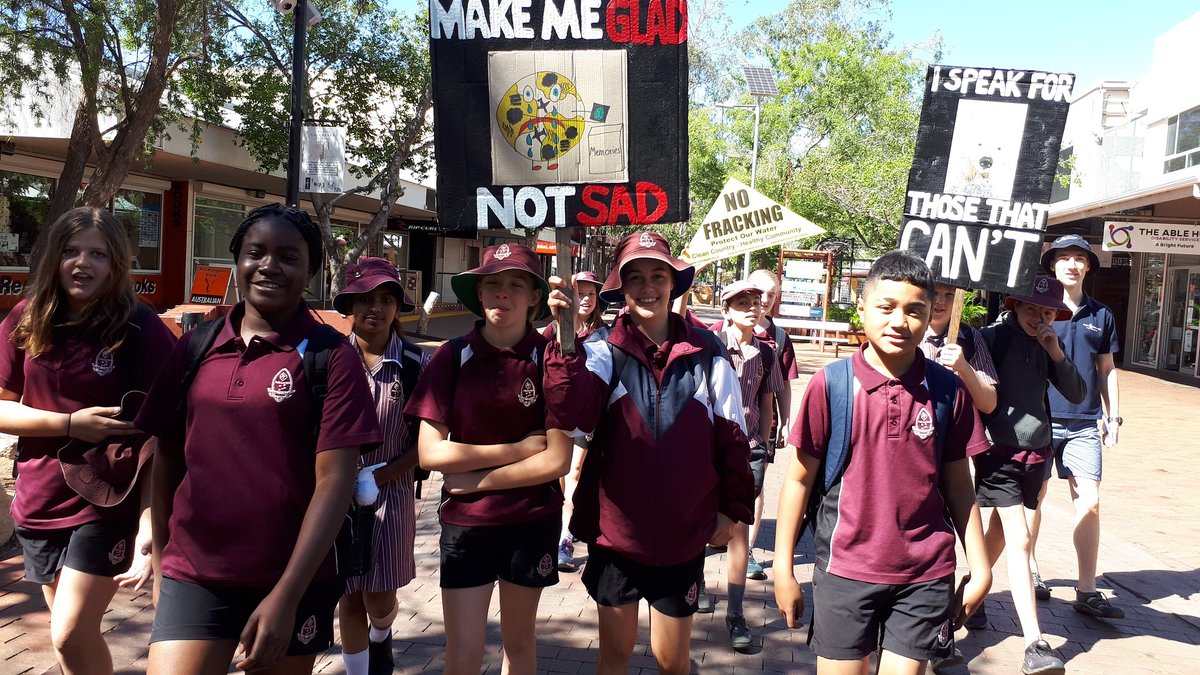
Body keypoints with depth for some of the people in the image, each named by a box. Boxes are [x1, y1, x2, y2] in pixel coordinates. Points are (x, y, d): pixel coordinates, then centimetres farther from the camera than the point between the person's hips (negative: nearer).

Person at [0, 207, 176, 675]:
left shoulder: (142, 330, -13)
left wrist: (149, 523, -20)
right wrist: (70, 424, -16)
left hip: (108, 506, -4)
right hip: (38, 505, 5)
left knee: (69, 637, -5)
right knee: (77, 634, 16)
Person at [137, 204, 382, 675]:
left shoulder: (332, 356, -7)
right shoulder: (195, 347, 4)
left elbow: (335, 480, -13)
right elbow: (167, 461, 11)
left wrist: (287, 595, -17)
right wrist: (160, 565, 10)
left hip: (293, 579, -2)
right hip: (192, 575, 2)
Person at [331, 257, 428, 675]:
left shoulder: (416, 364, -5)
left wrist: (377, 477, -12)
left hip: (391, 492, 0)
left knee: (379, 600, 7)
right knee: (349, 600, 8)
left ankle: (381, 639, 42)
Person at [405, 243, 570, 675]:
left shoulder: (549, 356, -9)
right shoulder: (452, 357, -7)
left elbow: (558, 460, -13)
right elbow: (430, 452, -12)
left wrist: (478, 479, -14)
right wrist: (518, 449, -15)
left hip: (533, 521, 0)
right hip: (465, 521, 0)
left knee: (519, 639, 18)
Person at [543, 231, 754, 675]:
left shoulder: (706, 354, -5)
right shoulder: (605, 351, -7)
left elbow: (731, 437, 3)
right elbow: (571, 413, -25)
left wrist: (732, 507, 4)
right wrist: (565, 340, -37)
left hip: (683, 538, 0)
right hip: (615, 533, 0)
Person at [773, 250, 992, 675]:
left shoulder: (948, 391, -2)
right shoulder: (830, 385, -8)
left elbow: (958, 486, 6)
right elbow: (799, 480, -3)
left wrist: (980, 567, 5)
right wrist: (783, 568, -1)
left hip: (925, 576, 2)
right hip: (844, 571, -1)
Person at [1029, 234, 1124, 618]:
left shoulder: (1101, 315, 11)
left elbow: (1107, 369, 17)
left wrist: (1113, 417, 12)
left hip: (1084, 424, 2)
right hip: (1040, 419, -2)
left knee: (1089, 502, -2)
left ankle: (1088, 592, 3)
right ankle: (1030, 569, 26)